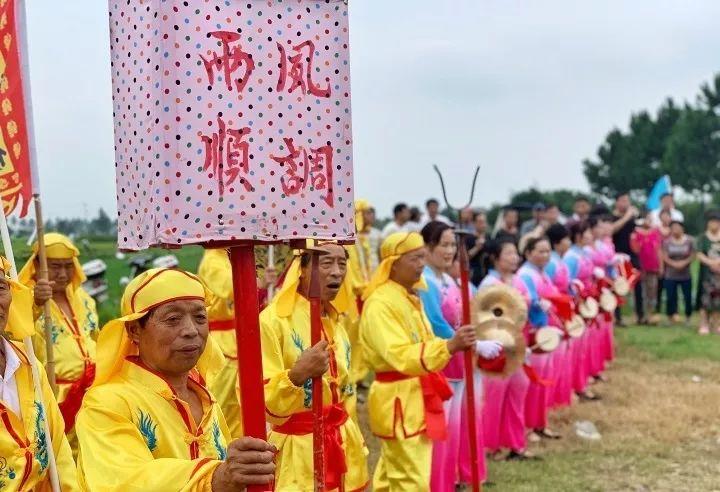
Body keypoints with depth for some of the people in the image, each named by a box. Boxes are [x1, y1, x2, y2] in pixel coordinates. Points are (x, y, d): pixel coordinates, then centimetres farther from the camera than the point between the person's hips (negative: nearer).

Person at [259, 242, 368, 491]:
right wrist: (298, 374, -34)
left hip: (342, 449, 7)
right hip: (298, 453, -7)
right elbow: (261, 403, -19)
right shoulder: (273, 320, -15)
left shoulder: (337, 320, 8)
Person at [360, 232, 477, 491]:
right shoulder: (380, 304, -20)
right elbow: (401, 356, -31)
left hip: (416, 398, 10)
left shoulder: (410, 298, 12)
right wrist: (449, 345, -40)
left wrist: (454, 345, 7)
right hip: (398, 401, -10)